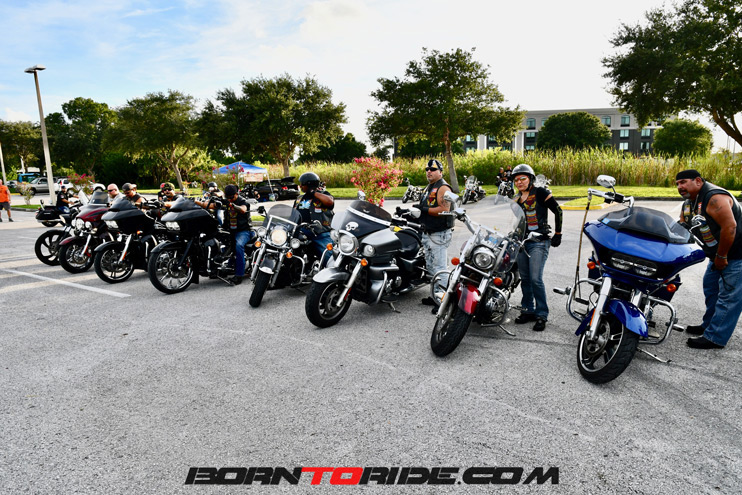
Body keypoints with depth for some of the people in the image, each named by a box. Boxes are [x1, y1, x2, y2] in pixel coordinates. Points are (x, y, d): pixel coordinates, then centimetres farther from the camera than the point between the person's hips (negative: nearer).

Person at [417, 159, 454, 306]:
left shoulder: (443, 187, -11)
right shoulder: (428, 188, 20)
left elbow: (444, 210, -23)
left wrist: (424, 209, -21)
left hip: (440, 234, -10)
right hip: (427, 233, 10)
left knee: (439, 268, -9)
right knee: (431, 267, 14)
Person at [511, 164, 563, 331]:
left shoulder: (540, 193, -4)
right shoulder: (516, 199, 15)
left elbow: (557, 211, -4)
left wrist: (557, 234, -4)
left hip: (539, 242, -6)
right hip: (521, 242, 7)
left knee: (536, 279, -12)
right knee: (525, 278, 10)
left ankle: (542, 315, -1)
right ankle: (528, 311, 21)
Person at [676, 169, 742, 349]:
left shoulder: (715, 197, -24)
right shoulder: (688, 203, 7)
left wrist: (721, 256, -22)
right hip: (718, 253, 10)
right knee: (710, 287, 19)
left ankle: (715, 338, -5)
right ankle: (709, 324, 34)